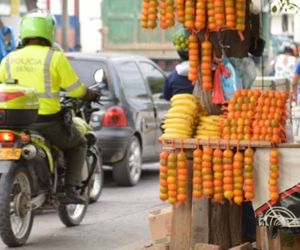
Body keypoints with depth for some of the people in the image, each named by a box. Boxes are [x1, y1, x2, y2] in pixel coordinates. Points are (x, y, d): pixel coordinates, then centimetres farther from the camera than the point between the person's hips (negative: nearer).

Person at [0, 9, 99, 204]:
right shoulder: (55, 56, -7)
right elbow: (75, 89, -4)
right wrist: (91, 95, 17)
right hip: (48, 121, -3)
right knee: (78, 144, 22)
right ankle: (70, 190, 9)